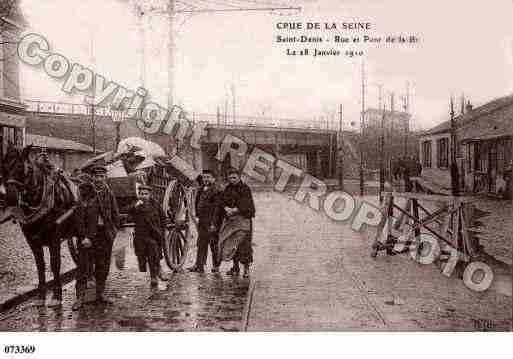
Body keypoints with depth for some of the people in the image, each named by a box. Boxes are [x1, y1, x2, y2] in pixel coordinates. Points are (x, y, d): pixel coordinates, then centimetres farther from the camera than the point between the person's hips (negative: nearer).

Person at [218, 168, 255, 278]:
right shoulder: (228, 189, 14)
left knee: (243, 243, -10)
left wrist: (234, 210, -16)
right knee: (231, 243, 5)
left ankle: (246, 268, -4)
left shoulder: (245, 189, -5)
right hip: (230, 219, 6)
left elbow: (245, 205, -13)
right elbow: (223, 201, 7)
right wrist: (227, 208, -12)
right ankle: (235, 267, 15)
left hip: (243, 219, -6)